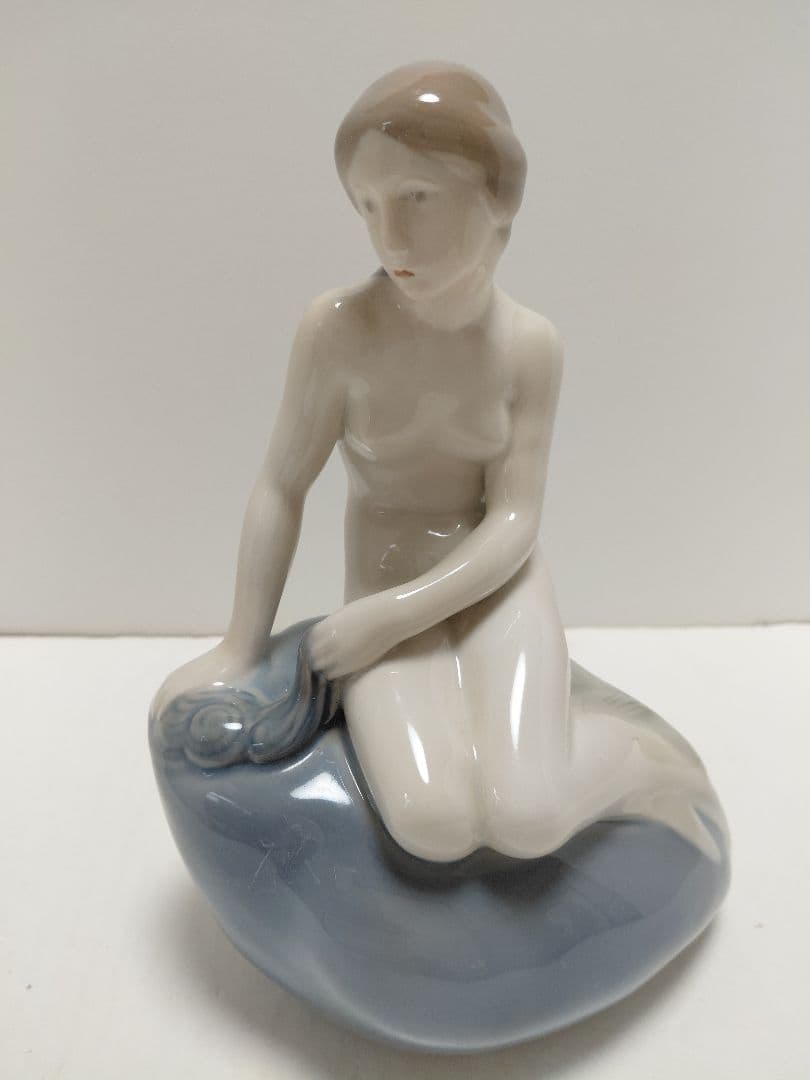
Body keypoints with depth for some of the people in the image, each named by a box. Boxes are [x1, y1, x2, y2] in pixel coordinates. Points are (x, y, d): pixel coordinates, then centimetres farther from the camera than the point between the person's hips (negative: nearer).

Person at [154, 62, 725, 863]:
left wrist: (386, 618, -21)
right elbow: (282, 490, -9)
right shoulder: (337, 328, -15)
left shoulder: (530, 345, -10)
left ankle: (637, 759, 10)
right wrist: (241, 648, -6)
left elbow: (514, 523, -12)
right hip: (388, 597, 0)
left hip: (494, 586, 1)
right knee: (436, 825, -25)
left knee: (524, 818, -24)